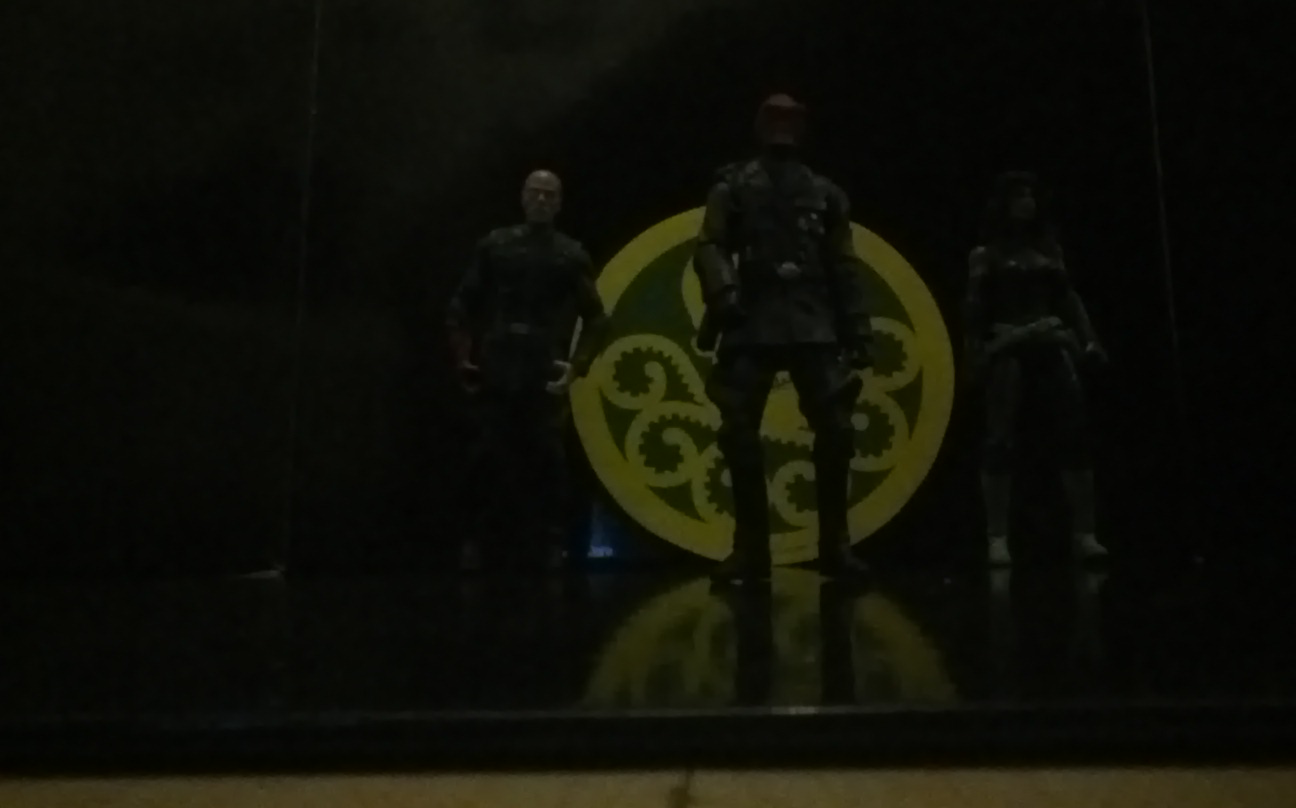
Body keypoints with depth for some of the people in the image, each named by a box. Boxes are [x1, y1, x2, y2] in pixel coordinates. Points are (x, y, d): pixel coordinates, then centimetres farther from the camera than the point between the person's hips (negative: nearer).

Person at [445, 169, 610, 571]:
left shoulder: (571, 254, 9)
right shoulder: (495, 245, 10)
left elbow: (595, 318, 9)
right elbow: (462, 305, 9)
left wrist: (578, 365, -2)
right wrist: (463, 357, 1)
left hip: (545, 375, 0)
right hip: (495, 372, 1)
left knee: (547, 458, -3)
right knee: (489, 456, 2)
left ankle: (554, 542, 2)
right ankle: (477, 538, 10)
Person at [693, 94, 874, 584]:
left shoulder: (825, 194, 17)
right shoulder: (734, 186, 11)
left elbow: (844, 266, 15)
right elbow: (710, 247, -1)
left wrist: (858, 330, 8)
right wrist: (722, 292, -21)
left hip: (815, 327, 2)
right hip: (752, 326, -1)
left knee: (835, 430, -6)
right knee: (740, 435, -4)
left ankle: (835, 545, 7)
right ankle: (751, 549, 6)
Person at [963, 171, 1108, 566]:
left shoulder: (1049, 247, 18)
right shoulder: (985, 254, 7)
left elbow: (1068, 297, 16)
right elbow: (974, 308, 0)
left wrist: (1089, 339, 6)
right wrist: (975, 353, -10)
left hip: (1051, 344, 4)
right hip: (1007, 348, -4)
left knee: (1075, 433, -5)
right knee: (1000, 440, -6)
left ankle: (1084, 533, -1)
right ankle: (998, 538, -3)